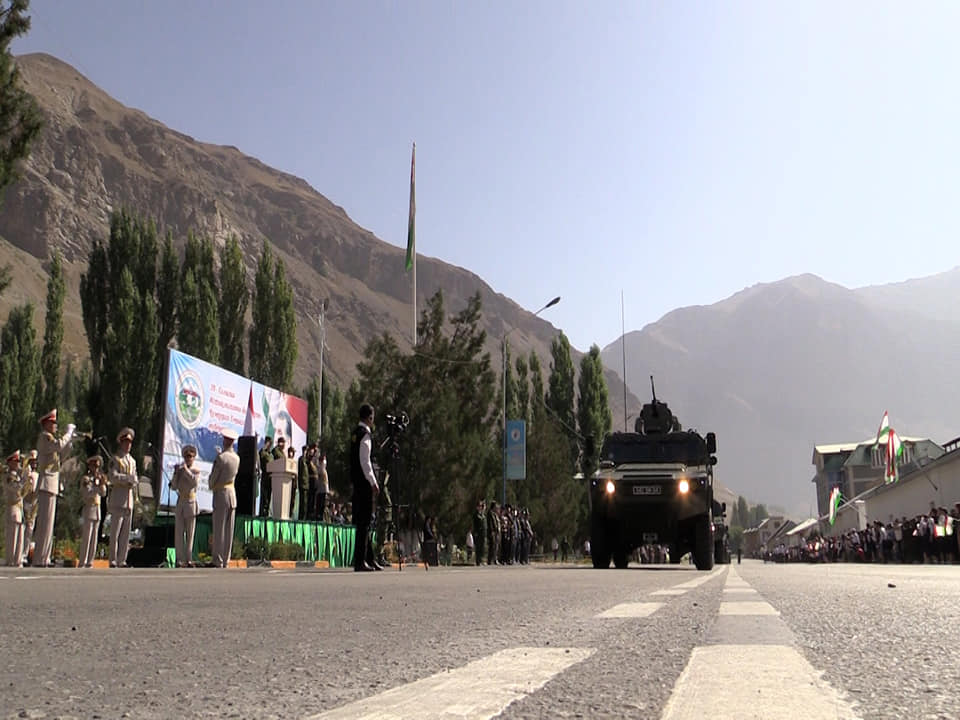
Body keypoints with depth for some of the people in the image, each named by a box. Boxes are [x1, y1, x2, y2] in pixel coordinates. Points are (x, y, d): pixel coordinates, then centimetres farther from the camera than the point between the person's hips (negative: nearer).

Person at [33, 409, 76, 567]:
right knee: (45, 522, -11)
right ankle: (39, 559, -11)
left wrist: (70, 441, 15)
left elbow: (60, 455, 25)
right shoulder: (44, 436, -7)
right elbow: (58, 445, -26)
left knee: (48, 523, 10)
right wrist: (68, 432, -14)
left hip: (51, 485, 10)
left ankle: (44, 558, 12)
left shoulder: (48, 438, 24)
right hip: (47, 484, -10)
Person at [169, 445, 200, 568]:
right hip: (180, 503, 2)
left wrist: (186, 470, -17)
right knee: (178, 532, -1)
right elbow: (173, 487, 2)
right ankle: (180, 559, 1)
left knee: (190, 533, 0)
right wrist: (175, 473, -10)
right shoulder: (179, 471, 8)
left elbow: (195, 482, -18)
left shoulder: (196, 471, 2)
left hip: (191, 503, -2)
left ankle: (188, 559, 4)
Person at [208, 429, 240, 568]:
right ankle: (226, 560, 11)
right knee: (229, 530, 7)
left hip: (221, 494, -6)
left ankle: (218, 562, -1)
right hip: (232, 494, 6)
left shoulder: (221, 457, -14)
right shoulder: (237, 458, 6)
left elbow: (212, 477, -7)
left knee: (219, 529, -3)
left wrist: (211, 485, 13)